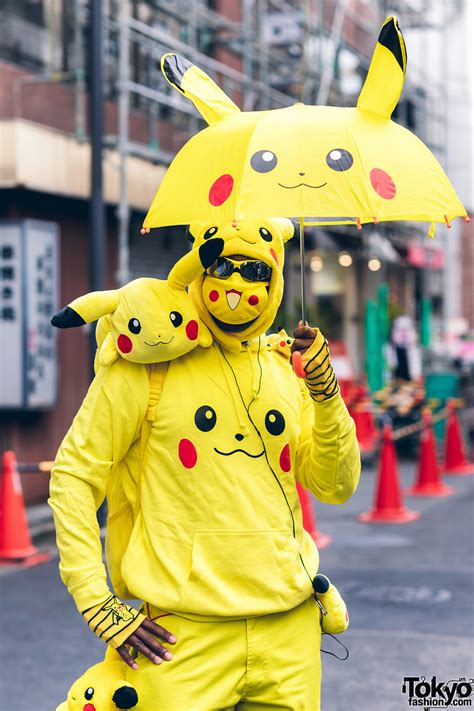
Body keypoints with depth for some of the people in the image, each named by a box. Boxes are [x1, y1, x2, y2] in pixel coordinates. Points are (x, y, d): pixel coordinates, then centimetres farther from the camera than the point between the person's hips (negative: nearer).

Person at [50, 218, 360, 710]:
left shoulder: (288, 368, 10)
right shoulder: (147, 362, -4)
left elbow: (336, 487, 9)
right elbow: (72, 475, -4)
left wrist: (326, 393, -6)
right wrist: (99, 605, -8)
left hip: (290, 628, 4)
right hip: (185, 634, -4)